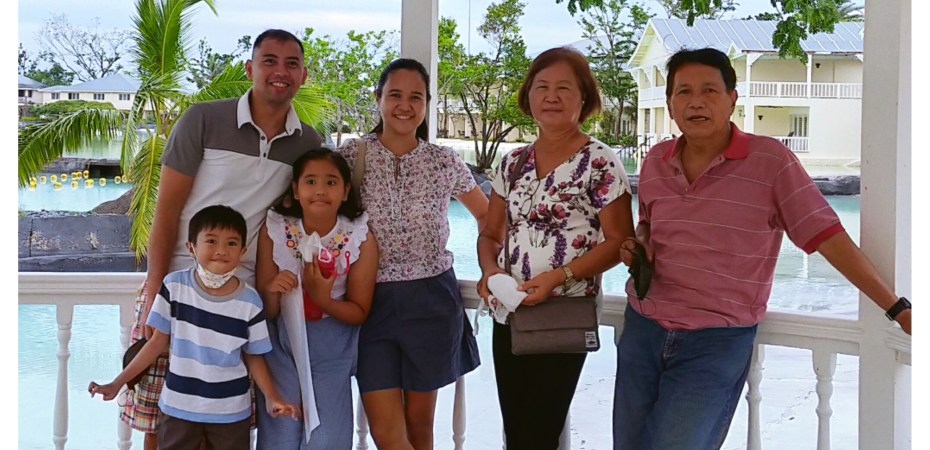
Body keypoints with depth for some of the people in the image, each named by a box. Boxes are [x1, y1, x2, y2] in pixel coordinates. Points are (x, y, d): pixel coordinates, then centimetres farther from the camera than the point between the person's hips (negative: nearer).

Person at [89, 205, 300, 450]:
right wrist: (118, 383, -2)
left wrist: (272, 398, -13)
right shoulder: (175, 286, -8)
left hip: (231, 411, 0)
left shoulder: (249, 301, -9)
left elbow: (253, 356, 1)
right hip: (179, 406, 0)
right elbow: (158, 341, -1)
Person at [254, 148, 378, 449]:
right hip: (281, 342, 0)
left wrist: (324, 300, -24)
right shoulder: (274, 229, -12)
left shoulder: (360, 238, -12)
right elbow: (266, 311, -6)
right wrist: (272, 292, -29)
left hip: (331, 349, 0)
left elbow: (360, 311, -5)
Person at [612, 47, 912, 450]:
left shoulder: (770, 161, -10)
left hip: (717, 342, -5)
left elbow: (828, 236, -10)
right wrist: (636, 248, 0)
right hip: (643, 329, 5)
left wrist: (899, 309, -12)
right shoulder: (655, 163, 5)